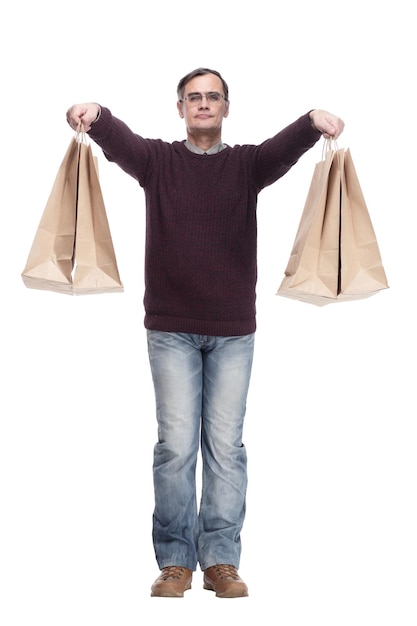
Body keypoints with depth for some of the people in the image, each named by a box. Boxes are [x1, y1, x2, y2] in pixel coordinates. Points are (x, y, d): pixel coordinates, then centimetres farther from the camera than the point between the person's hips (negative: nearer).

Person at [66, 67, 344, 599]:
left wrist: (315, 122, -37)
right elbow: (119, 140, -16)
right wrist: (93, 115, -39)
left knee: (226, 444, 2)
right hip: (171, 327, -1)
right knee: (176, 444, -2)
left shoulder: (246, 164, 7)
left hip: (233, 328, 1)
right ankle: (175, 561, 7)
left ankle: (221, 560, 8)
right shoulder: (158, 161, 5)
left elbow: (284, 148, -14)